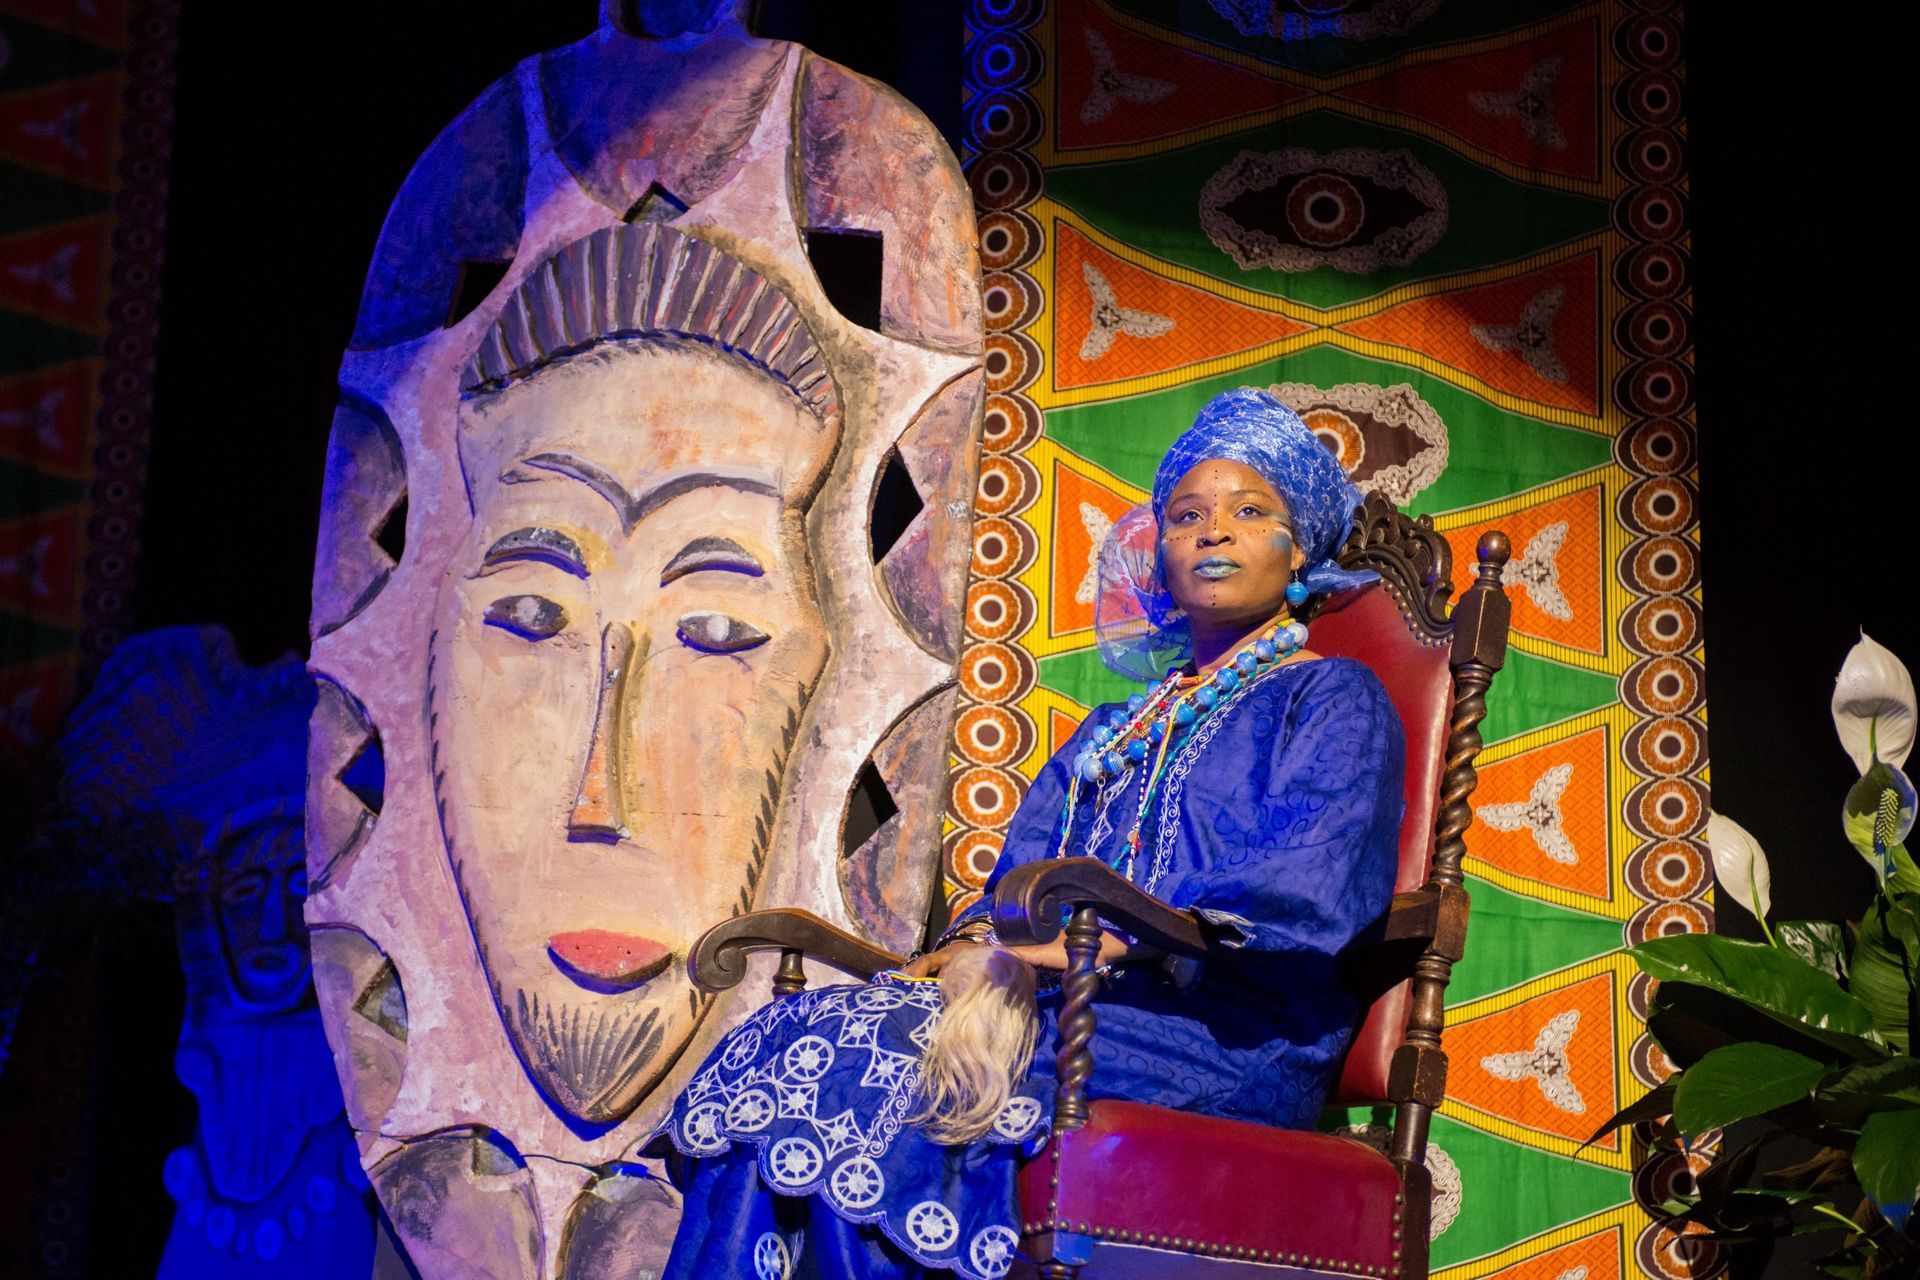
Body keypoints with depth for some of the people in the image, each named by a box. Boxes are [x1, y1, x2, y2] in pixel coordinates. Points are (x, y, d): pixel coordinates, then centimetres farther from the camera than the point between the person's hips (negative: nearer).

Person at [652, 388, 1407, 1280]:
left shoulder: (1333, 698, 8)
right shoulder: (1120, 727, 29)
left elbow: (1311, 886, -9)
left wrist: (1095, 941, -18)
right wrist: (975, 942, -5)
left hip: (1223, 1038, -6)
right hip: (1079, 1003, 6)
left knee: (875, 1063, -30)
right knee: (784, 1039, -21)